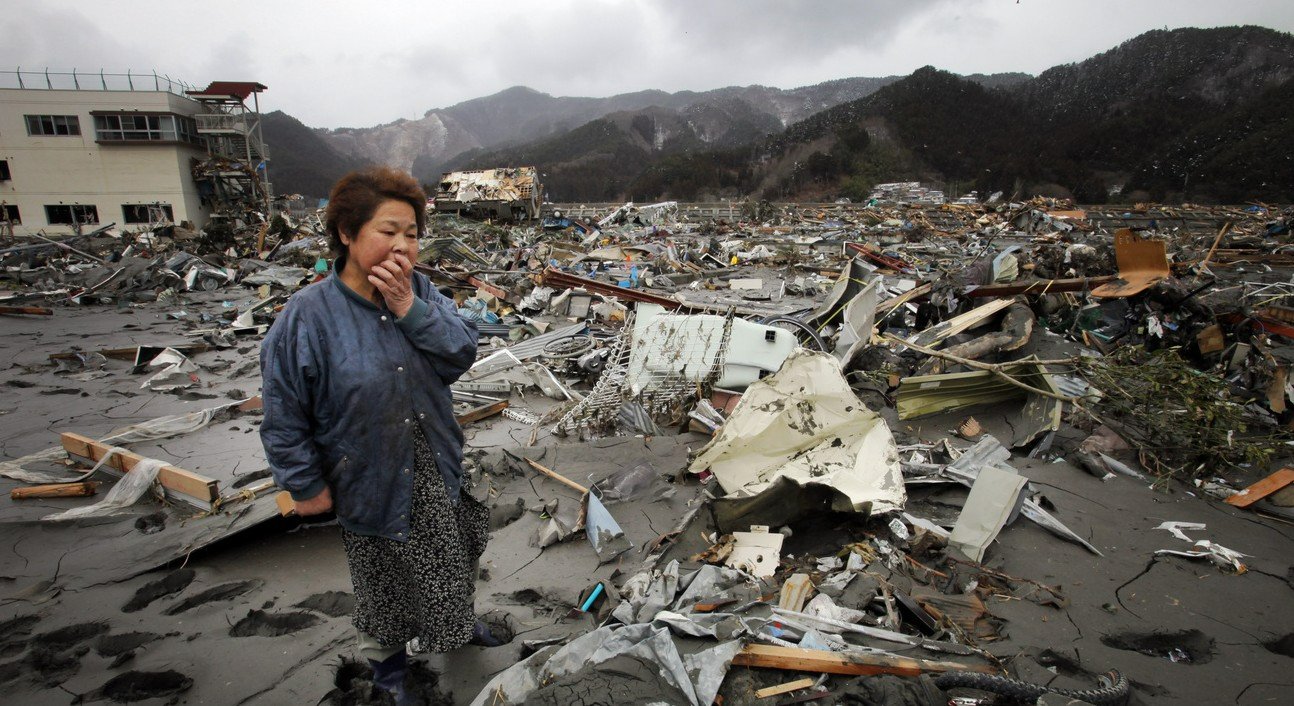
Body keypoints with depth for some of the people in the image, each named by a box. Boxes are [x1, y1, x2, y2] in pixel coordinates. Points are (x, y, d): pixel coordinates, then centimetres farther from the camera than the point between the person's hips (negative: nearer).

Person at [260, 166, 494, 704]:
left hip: (438, 472, 4)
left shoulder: (418, 290, -7)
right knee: (385, 577, 19)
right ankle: (385, 660, 47)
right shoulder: (308, 315, -21)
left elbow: (463, 353, -16)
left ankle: (459, 621, 54)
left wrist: (409, 309, -27)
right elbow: (283, 416, -14)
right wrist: (306, 486, -9)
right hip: (372, 483, -4)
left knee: (456, 557, 24)